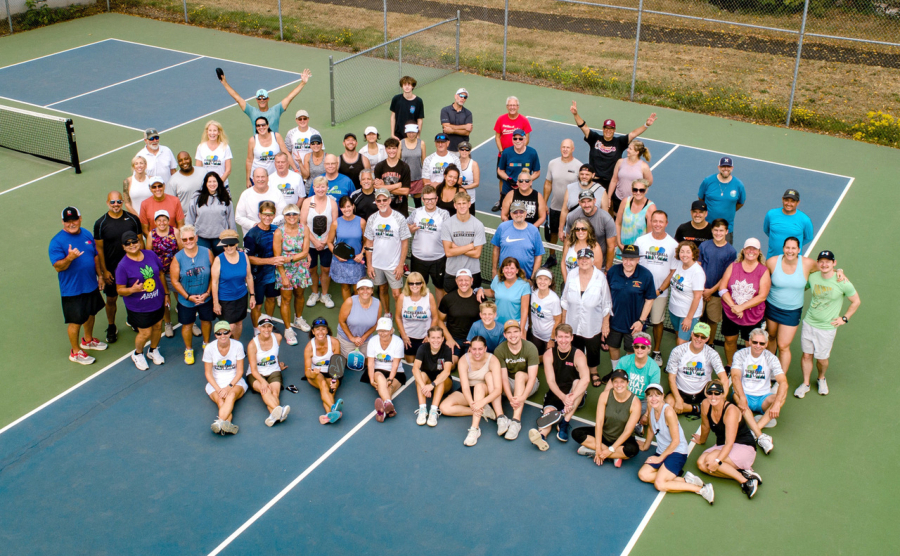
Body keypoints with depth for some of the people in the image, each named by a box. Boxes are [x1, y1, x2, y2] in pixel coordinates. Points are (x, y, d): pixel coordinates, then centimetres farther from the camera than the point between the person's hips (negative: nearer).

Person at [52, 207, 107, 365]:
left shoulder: (87, 235, 2)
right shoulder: (57, 241, -17)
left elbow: (95, 256, 14)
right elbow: (58, 267, -22)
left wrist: (100, 275, 13)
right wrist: (69, 258, -40)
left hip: (91, 285, 7)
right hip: (72, 290, -6)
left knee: (90, 313, 23)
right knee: (76, 321, 4)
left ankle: (88, 340, 47)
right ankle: (75, 352, 22)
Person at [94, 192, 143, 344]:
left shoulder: (133, 219, -4)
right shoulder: (101, 223, -8)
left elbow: (140, 241, 3)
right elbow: (99, 249, -5)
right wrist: (104, 271, -8)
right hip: (111, 269, -1)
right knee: (111, 299, 9)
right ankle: (111, 328, 28)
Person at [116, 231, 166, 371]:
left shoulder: (151, 255, -5)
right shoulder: (123, 266, -18)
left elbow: (160, 274, 7)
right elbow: (120, 290, -14)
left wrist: (166, 293, 10)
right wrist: (132, 289, -35)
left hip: (158, 302, 5)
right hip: (138, 307, -5)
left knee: (158, 327, 19)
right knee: (145, 333, 4)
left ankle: (153, 351, 47)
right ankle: (137, 354, 35)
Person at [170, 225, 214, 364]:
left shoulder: (207, 253, -12)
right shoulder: (178, 258, -14)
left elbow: (214, 274, -6)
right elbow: (175, 281, -9)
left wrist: (208, 293, -13)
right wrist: (188, 296, -15)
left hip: (206, 298, 1)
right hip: (186, 300, -1)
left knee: (206, 320, 20)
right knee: (187, 324, 15)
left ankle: (206, 343, 47)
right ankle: (188, 350, 39)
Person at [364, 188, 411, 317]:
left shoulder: (399, 218, -10)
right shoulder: (372, 219, -1)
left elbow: (405, 243, -7)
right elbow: (369, 243, 6)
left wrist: (400, 265, -11)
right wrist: (369, 265, 2)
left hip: (394, 265, -3)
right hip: (376, 264, 3)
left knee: (396, 294, -4)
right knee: (382, 290, 16)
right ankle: (387, 315, 33)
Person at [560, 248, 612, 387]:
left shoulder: (600, 277, -18)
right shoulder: (571, 276, -10)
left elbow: (606, 304, -8)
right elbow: (565, 301, 2)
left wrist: (605, 324, -4)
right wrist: (563, 321, 6)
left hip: (593, 326, -2)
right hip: (573, 324, 2)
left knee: (593, 351, 18)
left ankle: (593, 373, 45)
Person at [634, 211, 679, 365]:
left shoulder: (673, 244, -2)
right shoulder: (641, 241, -2)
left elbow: (673, 271, 0)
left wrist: (660, 290, -8)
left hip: (661, 292, 0)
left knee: (657, 322, 8)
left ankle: (657, 352, 26)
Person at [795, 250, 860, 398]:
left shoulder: (842, 282, -15)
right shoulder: (812, 277, -6)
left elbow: (856, 301, -1)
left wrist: (844, 318, -3)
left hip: (828, 327, -2)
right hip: (809, 323, 2)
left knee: (821, 358, 9)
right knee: (807, 355, 9)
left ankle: (821, 379, 39)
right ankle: (805, 383, 27)